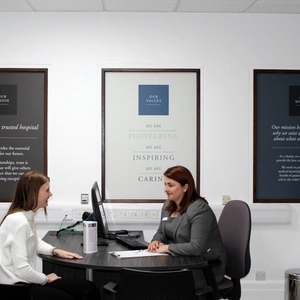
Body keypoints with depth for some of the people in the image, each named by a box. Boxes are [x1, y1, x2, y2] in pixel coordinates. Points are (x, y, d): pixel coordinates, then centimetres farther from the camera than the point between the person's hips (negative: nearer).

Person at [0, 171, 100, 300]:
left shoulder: (28, 217, 9)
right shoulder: (18, 221, -22)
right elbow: (21, 270, -27)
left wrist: (55, 251, 12)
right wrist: (46, 279, -10)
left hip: (26, 281, 10)